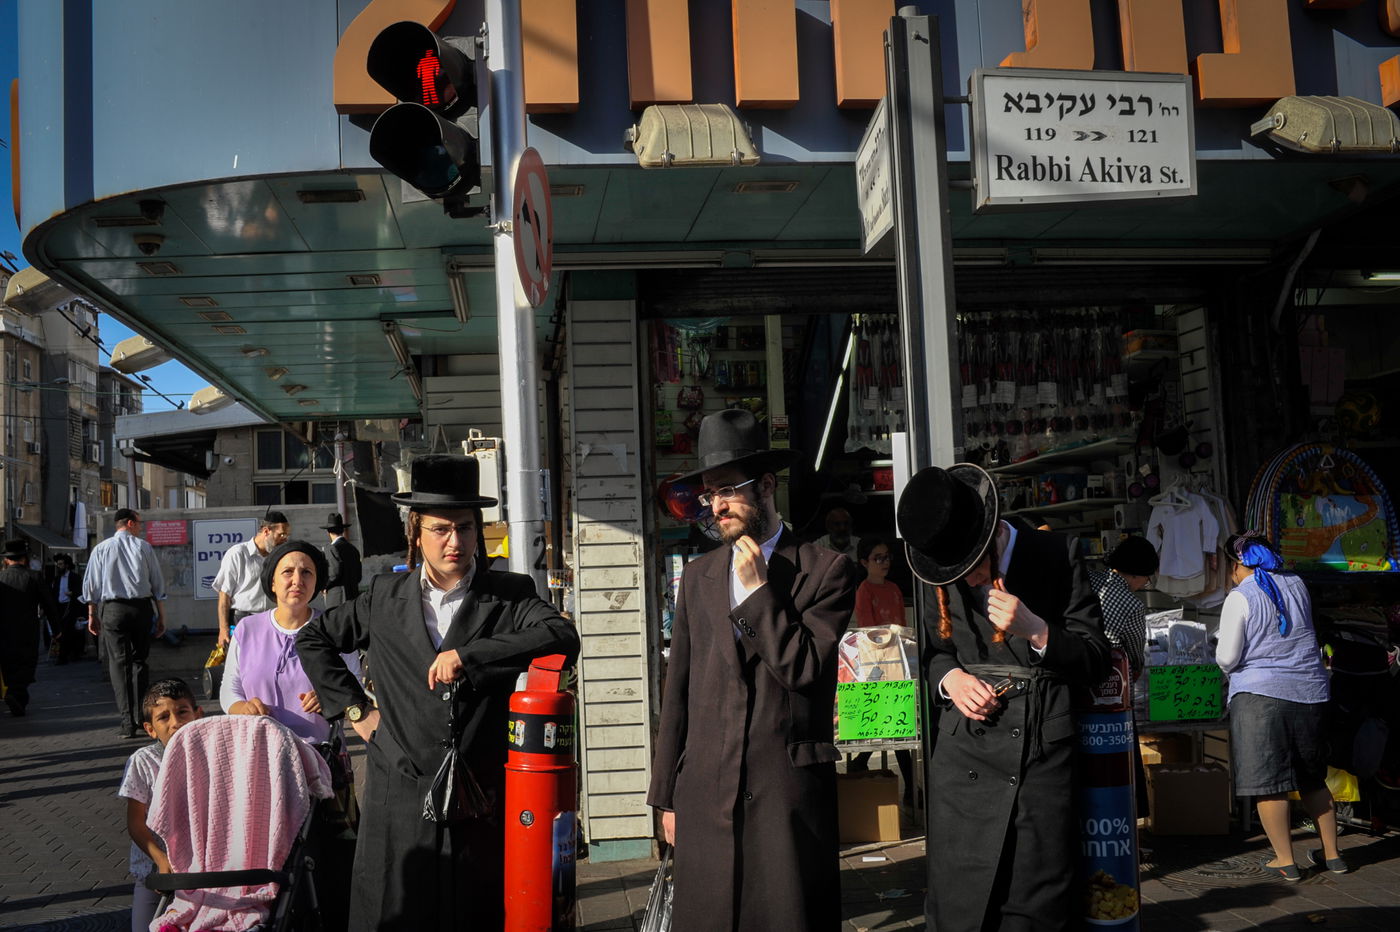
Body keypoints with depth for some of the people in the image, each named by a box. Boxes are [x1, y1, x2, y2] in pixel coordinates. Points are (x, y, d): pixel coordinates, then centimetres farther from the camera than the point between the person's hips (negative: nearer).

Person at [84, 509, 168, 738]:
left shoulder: (101, 549, 6)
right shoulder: (145, 547, 5)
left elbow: (91, 585, 6)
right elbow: (158, 584, 5)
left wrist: (92, 615, 14)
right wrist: (161, 617, 10)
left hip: (112, 608, -1)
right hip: (141, 608, 1)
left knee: (119, 663, 0)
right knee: (139, 660, 12)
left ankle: (127, 722, -4)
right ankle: (140, 717, 10)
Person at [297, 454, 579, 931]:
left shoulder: (510, 595, 1)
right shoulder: (385, 597, 8)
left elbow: (563, 637, -18)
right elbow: (313, 638, 20)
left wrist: (467, 654, -22)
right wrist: (353, 708, 10)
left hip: (480, 802, -1)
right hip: (400, 798, 1)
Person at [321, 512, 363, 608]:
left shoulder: (333, 548, -8)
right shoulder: (353, 548, 14)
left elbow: (335, 572, -16)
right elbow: (358, 576, 15)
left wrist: (325, 586, -2)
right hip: (354, 595, 8)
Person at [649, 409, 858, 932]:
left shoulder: (826, 570, 0)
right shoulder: (698, 576, 11)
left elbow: (804, 669, -10)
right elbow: (678, 692, 11)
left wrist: (757, 589, -9)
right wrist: (666, 795, 11)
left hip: (788, 791, -3)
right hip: (704, 793, 3)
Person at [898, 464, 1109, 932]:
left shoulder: (1056, 556, -3)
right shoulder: (939, 573, 5)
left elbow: (1097, 660, 0)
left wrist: (1036, 631, -17)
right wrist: (949, 677, -3)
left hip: (1043, 756, -2)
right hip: (963, 758, 2)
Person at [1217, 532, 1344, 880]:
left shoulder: (1239, 598, -9)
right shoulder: (1296, 586, 8)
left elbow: (1227, 658, -11)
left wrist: (1223, 655, 10)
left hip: (1260, 694, -6)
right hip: (1309, 690, 6)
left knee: (1268, 783, 0)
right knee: (1313, 779, 17)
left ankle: (1285, 861, 2)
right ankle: (1332, 854, 23)